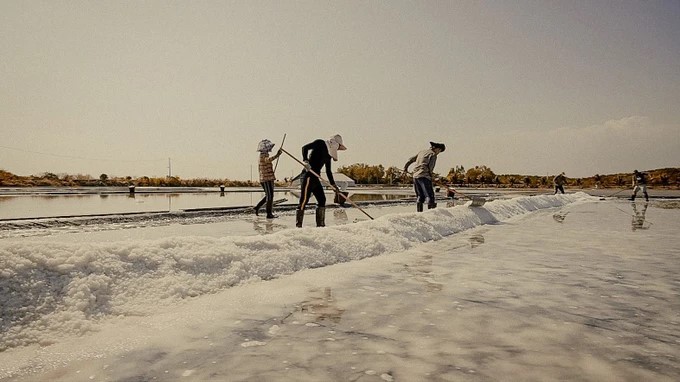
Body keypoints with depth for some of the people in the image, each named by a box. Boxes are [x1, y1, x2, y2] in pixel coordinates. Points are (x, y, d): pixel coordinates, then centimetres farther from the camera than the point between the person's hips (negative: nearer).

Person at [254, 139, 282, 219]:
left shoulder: (264, 155, 20)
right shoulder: (263, 155, -12)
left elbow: (259, 168, 28)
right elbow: (268, 160, -37)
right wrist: (276, 156, -49)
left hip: (268, 179, 10)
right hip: (267, 179, -10)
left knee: (268, 195, 18)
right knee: (270, 196, -7)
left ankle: (257, 207, 24)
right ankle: (269, 214, -3)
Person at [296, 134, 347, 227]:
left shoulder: (328, 154, 21)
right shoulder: (320, 143, -2)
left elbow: (328, 171, 26)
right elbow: (305, 147, -14)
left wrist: (333, 184, 25)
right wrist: (305, 160, -29)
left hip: (315, 178, 9)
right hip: (308, 175, -9)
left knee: (322, 200, 9)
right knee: (304, 200, -11)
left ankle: (320, 224, 16)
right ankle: (298, 225, -10)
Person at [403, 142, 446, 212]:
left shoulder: (422, 152, 22)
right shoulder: (433, 155, -1)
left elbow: (411, 160, 27)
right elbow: (430, 167, -10)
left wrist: (405, 168, 40)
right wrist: (432, 175, 6)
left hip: (415, 176, 8)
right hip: (424, 177, -8)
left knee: (420, 196, 15)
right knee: (430, 196, -11)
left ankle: (419, 212, 12)